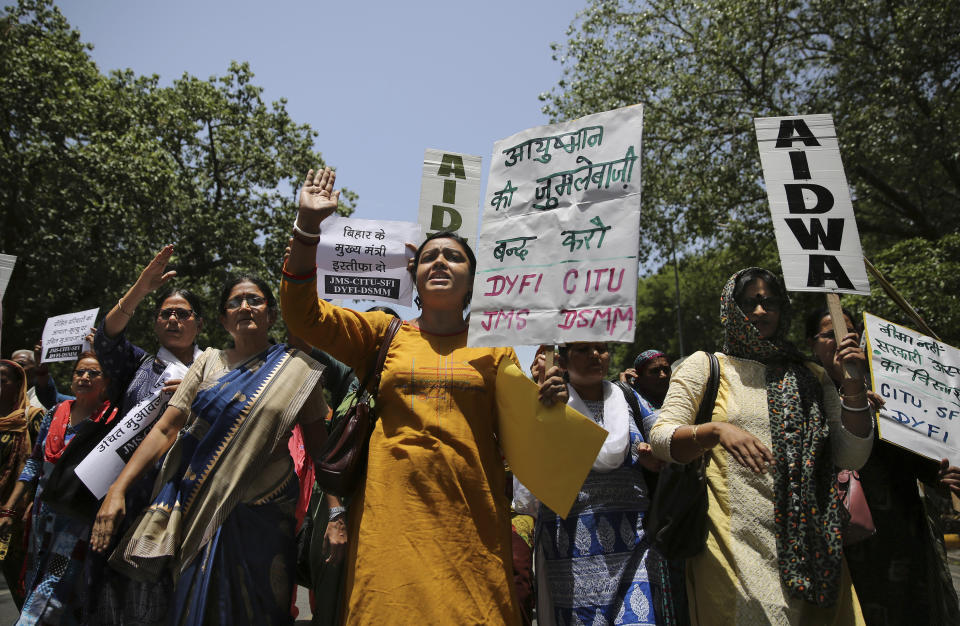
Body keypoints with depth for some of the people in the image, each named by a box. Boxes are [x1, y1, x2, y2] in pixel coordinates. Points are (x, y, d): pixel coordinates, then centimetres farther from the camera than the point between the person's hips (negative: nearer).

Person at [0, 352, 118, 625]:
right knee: (35, 585, 14)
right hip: (44, 515, 6)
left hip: (81, 518, -6)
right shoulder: (55, 414, 7)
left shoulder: (112, 418, -9)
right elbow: (35, 463, 12)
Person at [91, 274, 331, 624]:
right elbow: (164, 429, 2)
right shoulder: (209, 362, 5)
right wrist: (118, 488, -7)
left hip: (263, 514, -2)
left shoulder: (296, 369, -1)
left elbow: (318, 447, -1)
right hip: (201, 507, 2)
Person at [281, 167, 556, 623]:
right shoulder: (384, 333, 10)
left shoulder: (494, 349, 9)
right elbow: (302, 313, 1)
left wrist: (545, 404, -10)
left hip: (470, 526, 0)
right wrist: (308, 225, -7)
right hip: (390, 524, 0)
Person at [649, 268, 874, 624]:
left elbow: (851, 457, 8)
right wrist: (716, 431, -26)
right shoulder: (704, 366, 4)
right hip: (735, 545, -3)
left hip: (808, 542, 3)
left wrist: (854, 386, -3)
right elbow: (660, 438, -8)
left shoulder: (811, 377, 13)